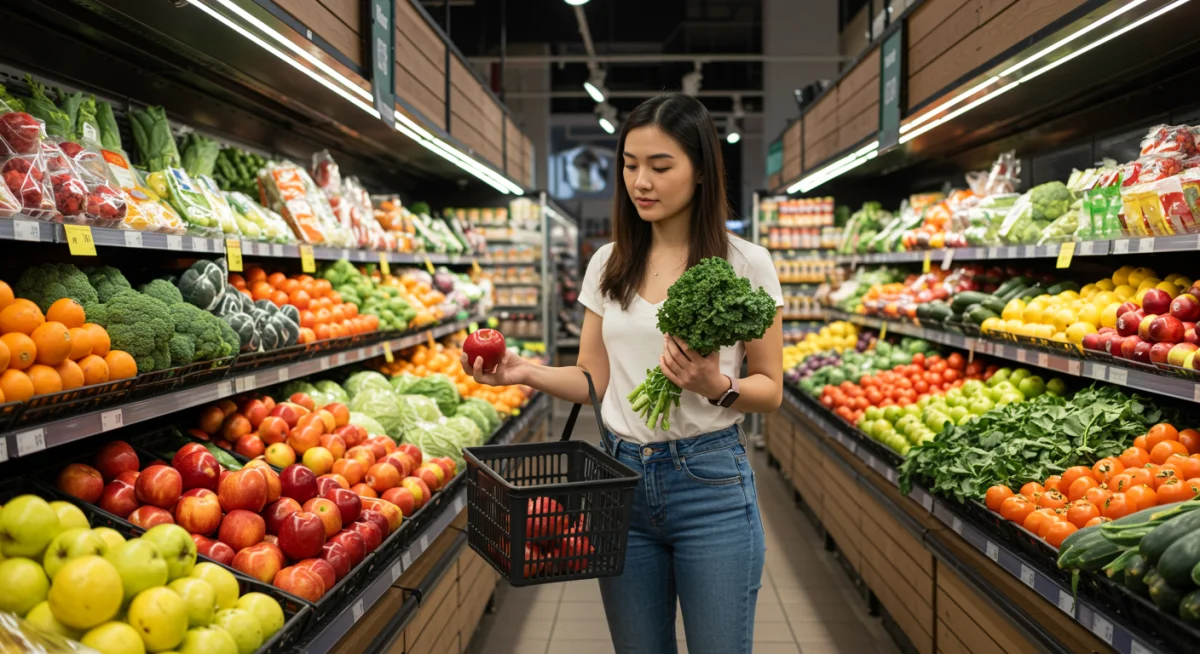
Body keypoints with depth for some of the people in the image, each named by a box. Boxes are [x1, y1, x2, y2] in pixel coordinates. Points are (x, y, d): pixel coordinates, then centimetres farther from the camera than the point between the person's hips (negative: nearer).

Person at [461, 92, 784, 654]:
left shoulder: (746, 263, -5)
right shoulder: (607, 264, 6)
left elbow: (769, 389, -2)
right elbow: (593, 380, 8)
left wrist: (719, 388, -22)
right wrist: (526, 373, -9)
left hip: (710, 481, -3)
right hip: (621, 477, 3)